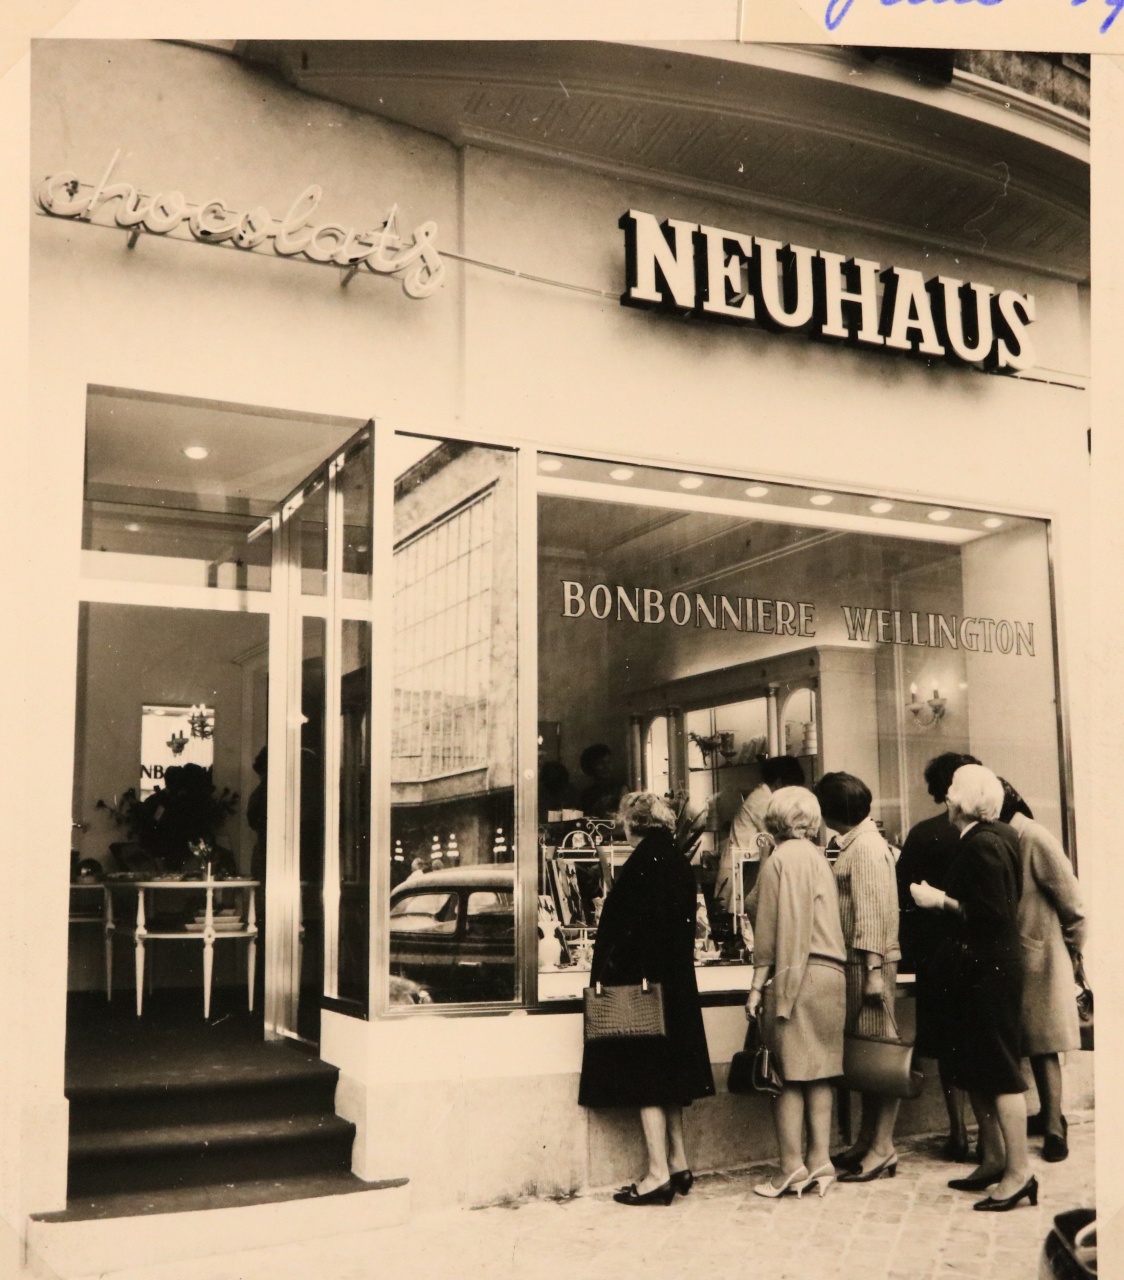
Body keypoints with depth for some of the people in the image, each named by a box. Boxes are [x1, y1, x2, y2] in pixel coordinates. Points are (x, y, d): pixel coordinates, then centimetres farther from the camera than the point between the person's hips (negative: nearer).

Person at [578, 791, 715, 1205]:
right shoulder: (679, 864, 8)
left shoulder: (642, 865, -17)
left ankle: (658, 1174, 1)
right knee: (668, 1076, 16)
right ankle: (678, 1164, 22)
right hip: (677, 984, 9)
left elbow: (629, 927, -21)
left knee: (644, 1079, -2)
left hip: (641, 984, -9)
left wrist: (608, 973, -14)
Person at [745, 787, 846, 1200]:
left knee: (788, 1074, -1)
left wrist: (758, 984, -7)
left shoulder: (779, 860, -7)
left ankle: (792, 1166, 1)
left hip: (795, 978, -7)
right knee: (819, 1072, 10)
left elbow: (768, 929, -9)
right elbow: (828, 924, 13)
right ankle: (820, 1161, 12)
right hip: (831, 976, 7)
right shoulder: (820, 859, 13)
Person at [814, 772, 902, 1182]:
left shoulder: (865, 847, -13)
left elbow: (872, 912, -19)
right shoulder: (856, 843, 17)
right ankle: (866, 1143, 20)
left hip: (869, 962, -10)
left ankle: (882, 1152, 0)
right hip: (858, 963, 10)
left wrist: (873, 971, -21)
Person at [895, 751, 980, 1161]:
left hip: (936, 954, 1)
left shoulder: (920, 835, -4)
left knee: (948, 1047, 10)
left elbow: (904, 897, -4)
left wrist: (909, 954, 4)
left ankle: (958, 1132, 13)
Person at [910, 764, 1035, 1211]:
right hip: (977, 969, 10)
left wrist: (941, 901, -16)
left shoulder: (984, 844, -18)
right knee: (972, 1069, 16)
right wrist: (941, 898, 8)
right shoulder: (980, 840, 12)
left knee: (999, 1071, -3)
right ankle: (993, 1158, 27)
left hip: (989, 971, -10)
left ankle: (1018, 1173, 5)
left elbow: (992, 913, -24)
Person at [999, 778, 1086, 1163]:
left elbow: (1068, 896, -11)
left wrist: (1072, 945, -2)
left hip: (1037, 958, -6)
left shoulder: (1033, 838, -16)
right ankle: (1049, 1116, 27)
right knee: (1030, 1046, 13)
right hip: (1005, 959, 6)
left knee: (1042, 1046, 1)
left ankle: (1054, 1128, 10)